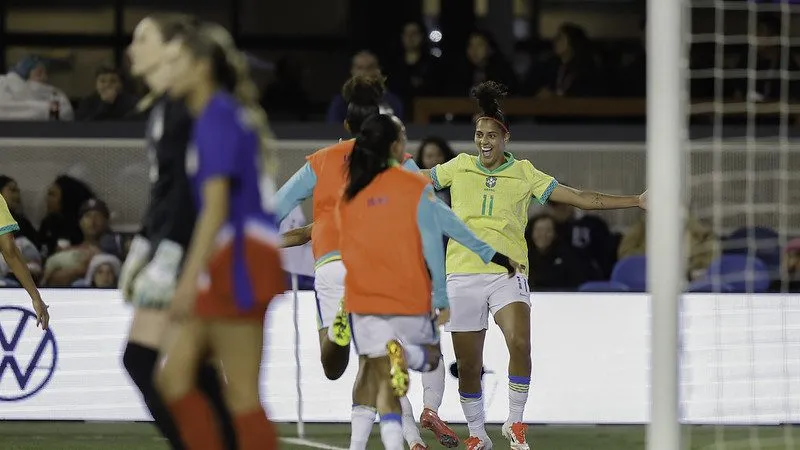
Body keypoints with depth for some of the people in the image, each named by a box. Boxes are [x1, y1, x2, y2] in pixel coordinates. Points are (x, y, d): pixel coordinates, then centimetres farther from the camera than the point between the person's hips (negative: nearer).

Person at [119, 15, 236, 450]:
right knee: (195, 371, 8)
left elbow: (189, 186, -19)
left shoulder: (185, 104, -13)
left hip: (186, 250, -9)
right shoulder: (160, 107, 16)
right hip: (168, 246, 9)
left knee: (141, 360, -10)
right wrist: (140, 251, 18)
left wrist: (164, 258, -21)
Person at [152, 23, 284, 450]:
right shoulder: (224, 115, 17)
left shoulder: (218, 118, -12)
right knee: (173, 374, 8)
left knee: (241, 394, -6)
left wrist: (190, 277, -20)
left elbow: (217, 206, -18)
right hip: (226, 261, 10)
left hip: (238, 261, -10)